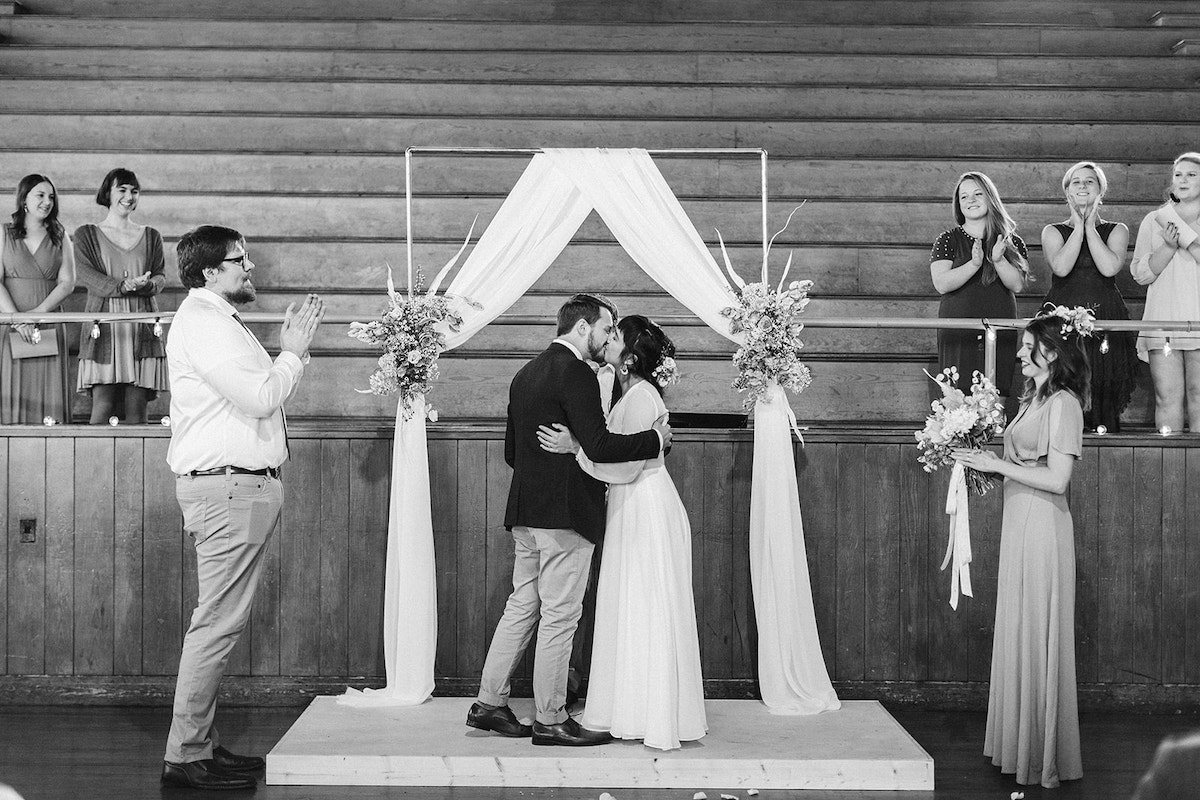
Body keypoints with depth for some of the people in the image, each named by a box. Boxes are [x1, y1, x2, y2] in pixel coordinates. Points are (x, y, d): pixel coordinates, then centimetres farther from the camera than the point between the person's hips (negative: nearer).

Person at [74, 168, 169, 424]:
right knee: (103, 405, -11)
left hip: (142, 326, 2)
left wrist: (147, 284, -15)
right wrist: (121, 285, -21)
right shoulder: (86, 235, 10)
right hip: (104, 327, -2)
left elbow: (161, 276, 10)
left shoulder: (151, 236, 17)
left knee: (137, 407, -2)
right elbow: (85, 273, -3)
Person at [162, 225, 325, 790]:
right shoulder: (201, 321, -12)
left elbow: (255, 397, 19)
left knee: (219, 621, 12)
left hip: (241, 486, 11)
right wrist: (294, 353, -6)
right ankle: (185, 756, -6)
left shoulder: (217, 319, 21)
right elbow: (259, 397, -19)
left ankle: (200, 742, 18)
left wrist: (286, 352, 12)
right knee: (218, 623, -10)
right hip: (225, 486, -11)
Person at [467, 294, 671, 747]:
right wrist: (655, 438, -12)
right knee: (559, 616, -2)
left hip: (526, 513, 9)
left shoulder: (526, 374, 15)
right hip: (566, 514, -9)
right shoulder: (575, 374, -14)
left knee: (522, 607, 14)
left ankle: (489, 704, 17)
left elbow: (511, 450, 20)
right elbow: (599, 446, -23)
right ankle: (550, 721, 4)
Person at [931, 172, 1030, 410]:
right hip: (958, 334, -2)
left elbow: (1017, 285, 1)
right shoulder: (948, 240, 5)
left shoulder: (1012, 242, 11)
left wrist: (998, 260, -16)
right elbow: (941, 284, -7)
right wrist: (974, 264, -19)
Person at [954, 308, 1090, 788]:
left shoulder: (1063, 403, -13)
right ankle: (1020, 745, 21)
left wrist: (997, 464, -15)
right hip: (1018, 524, 9)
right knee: (1017, 636, 12)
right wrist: (987, 463, 6)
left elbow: (1056, 479, -19)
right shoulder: (1034, 399, 14)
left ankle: (1044, 757, 8)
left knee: (1038, 639, -2)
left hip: (1042, 527, -9)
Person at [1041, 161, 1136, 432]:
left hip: (1106, 320, 0)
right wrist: (1079, 227, -3)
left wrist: (1090, 227, -3)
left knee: (1105, 387, -6)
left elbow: (1110, 267, -9)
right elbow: (1061, 267, -9)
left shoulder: (1116, 230, 11)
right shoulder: (1053, 231, 12)